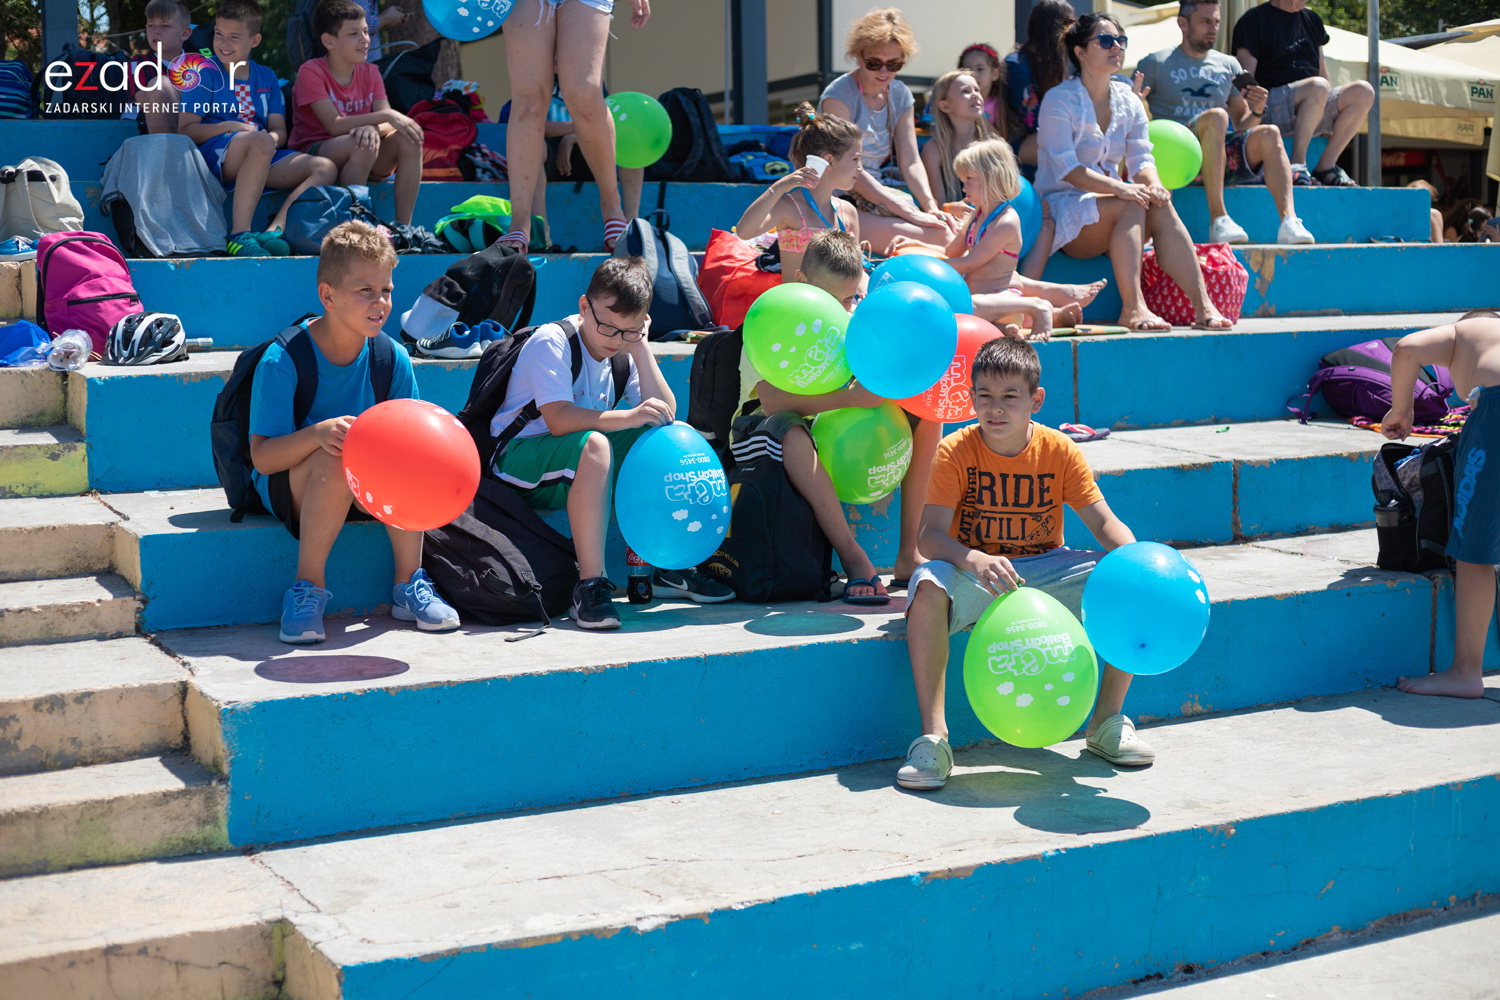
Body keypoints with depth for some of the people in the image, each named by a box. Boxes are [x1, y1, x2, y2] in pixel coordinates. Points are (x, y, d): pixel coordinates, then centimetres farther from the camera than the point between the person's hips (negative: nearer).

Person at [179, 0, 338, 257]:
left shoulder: (266, 76, 20)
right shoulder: (207, 74, 6)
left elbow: (279, 132, 13)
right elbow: (185, 130, -2)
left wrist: (272, 138, -12)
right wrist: (232, 126, -14)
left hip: (263, 160, 5)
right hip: (215, 153, -5)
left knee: (325, 168, -17)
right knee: (260, 142, -39)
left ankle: (273, 231, -38)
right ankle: (239, 236, -43)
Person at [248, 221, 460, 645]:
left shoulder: (393, 360, -6)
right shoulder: (281, 363, -18)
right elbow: (261, 457, -21)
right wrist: (318, 433, -39)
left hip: (362, 493, 3)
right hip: (290, 487, -3)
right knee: (336, 458, -36)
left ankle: (408, 585, -11)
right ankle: (308, 588, -18)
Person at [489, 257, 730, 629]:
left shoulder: (622, 352, 7)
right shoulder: (550, 342, -15)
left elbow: (664, 414, -4)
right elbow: (558, 419, -29)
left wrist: (639, 346, -8)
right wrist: (627, 417, -38)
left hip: (577, 475, 7)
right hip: (519, 465, -7)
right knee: (593, 445, -38)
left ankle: (671, 567, -4)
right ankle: (590, 584, -39)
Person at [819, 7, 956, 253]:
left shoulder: (900, 95, 11)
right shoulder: (839, 95, -12)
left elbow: (910, 162, 6)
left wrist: (930, 206, -13)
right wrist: (909, 212, -23)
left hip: (879, 194, 7)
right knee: (937, 236, -26)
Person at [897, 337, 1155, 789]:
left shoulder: (1059, 450, -5)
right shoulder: (955, 451, -12)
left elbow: (1103, 520, -8)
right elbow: (931, 535, -22)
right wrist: (974, 560, -44)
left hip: (1045, 568, 3)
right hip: (974, 571, -2)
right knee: (929, 587, -37)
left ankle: (1108, 723, -3)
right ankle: (933, 738, -31)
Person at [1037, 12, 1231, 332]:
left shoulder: (1129, 102, 12)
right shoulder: (1059, 100, -7)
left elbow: (1141, 160, 5)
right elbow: (1066, 169, -18)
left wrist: (1153, 184, -20)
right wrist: (1118, 188, -32)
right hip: (1063, 207, -5)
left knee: (1161, 208, -25)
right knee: (1131, 206, -32)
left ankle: (1203, 306, -34)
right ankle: (1132, 308, -41)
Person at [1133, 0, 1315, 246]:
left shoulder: (1229, 65, 22)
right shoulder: (1155, 64, 9)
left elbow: (1241, 126, 21)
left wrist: (1257, 111, -1)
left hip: (1223, 156, 4)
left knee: (1269, 133, -22)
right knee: (1216, 115, -32)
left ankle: (1289, 221, -38)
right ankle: (1218, 220, -39)